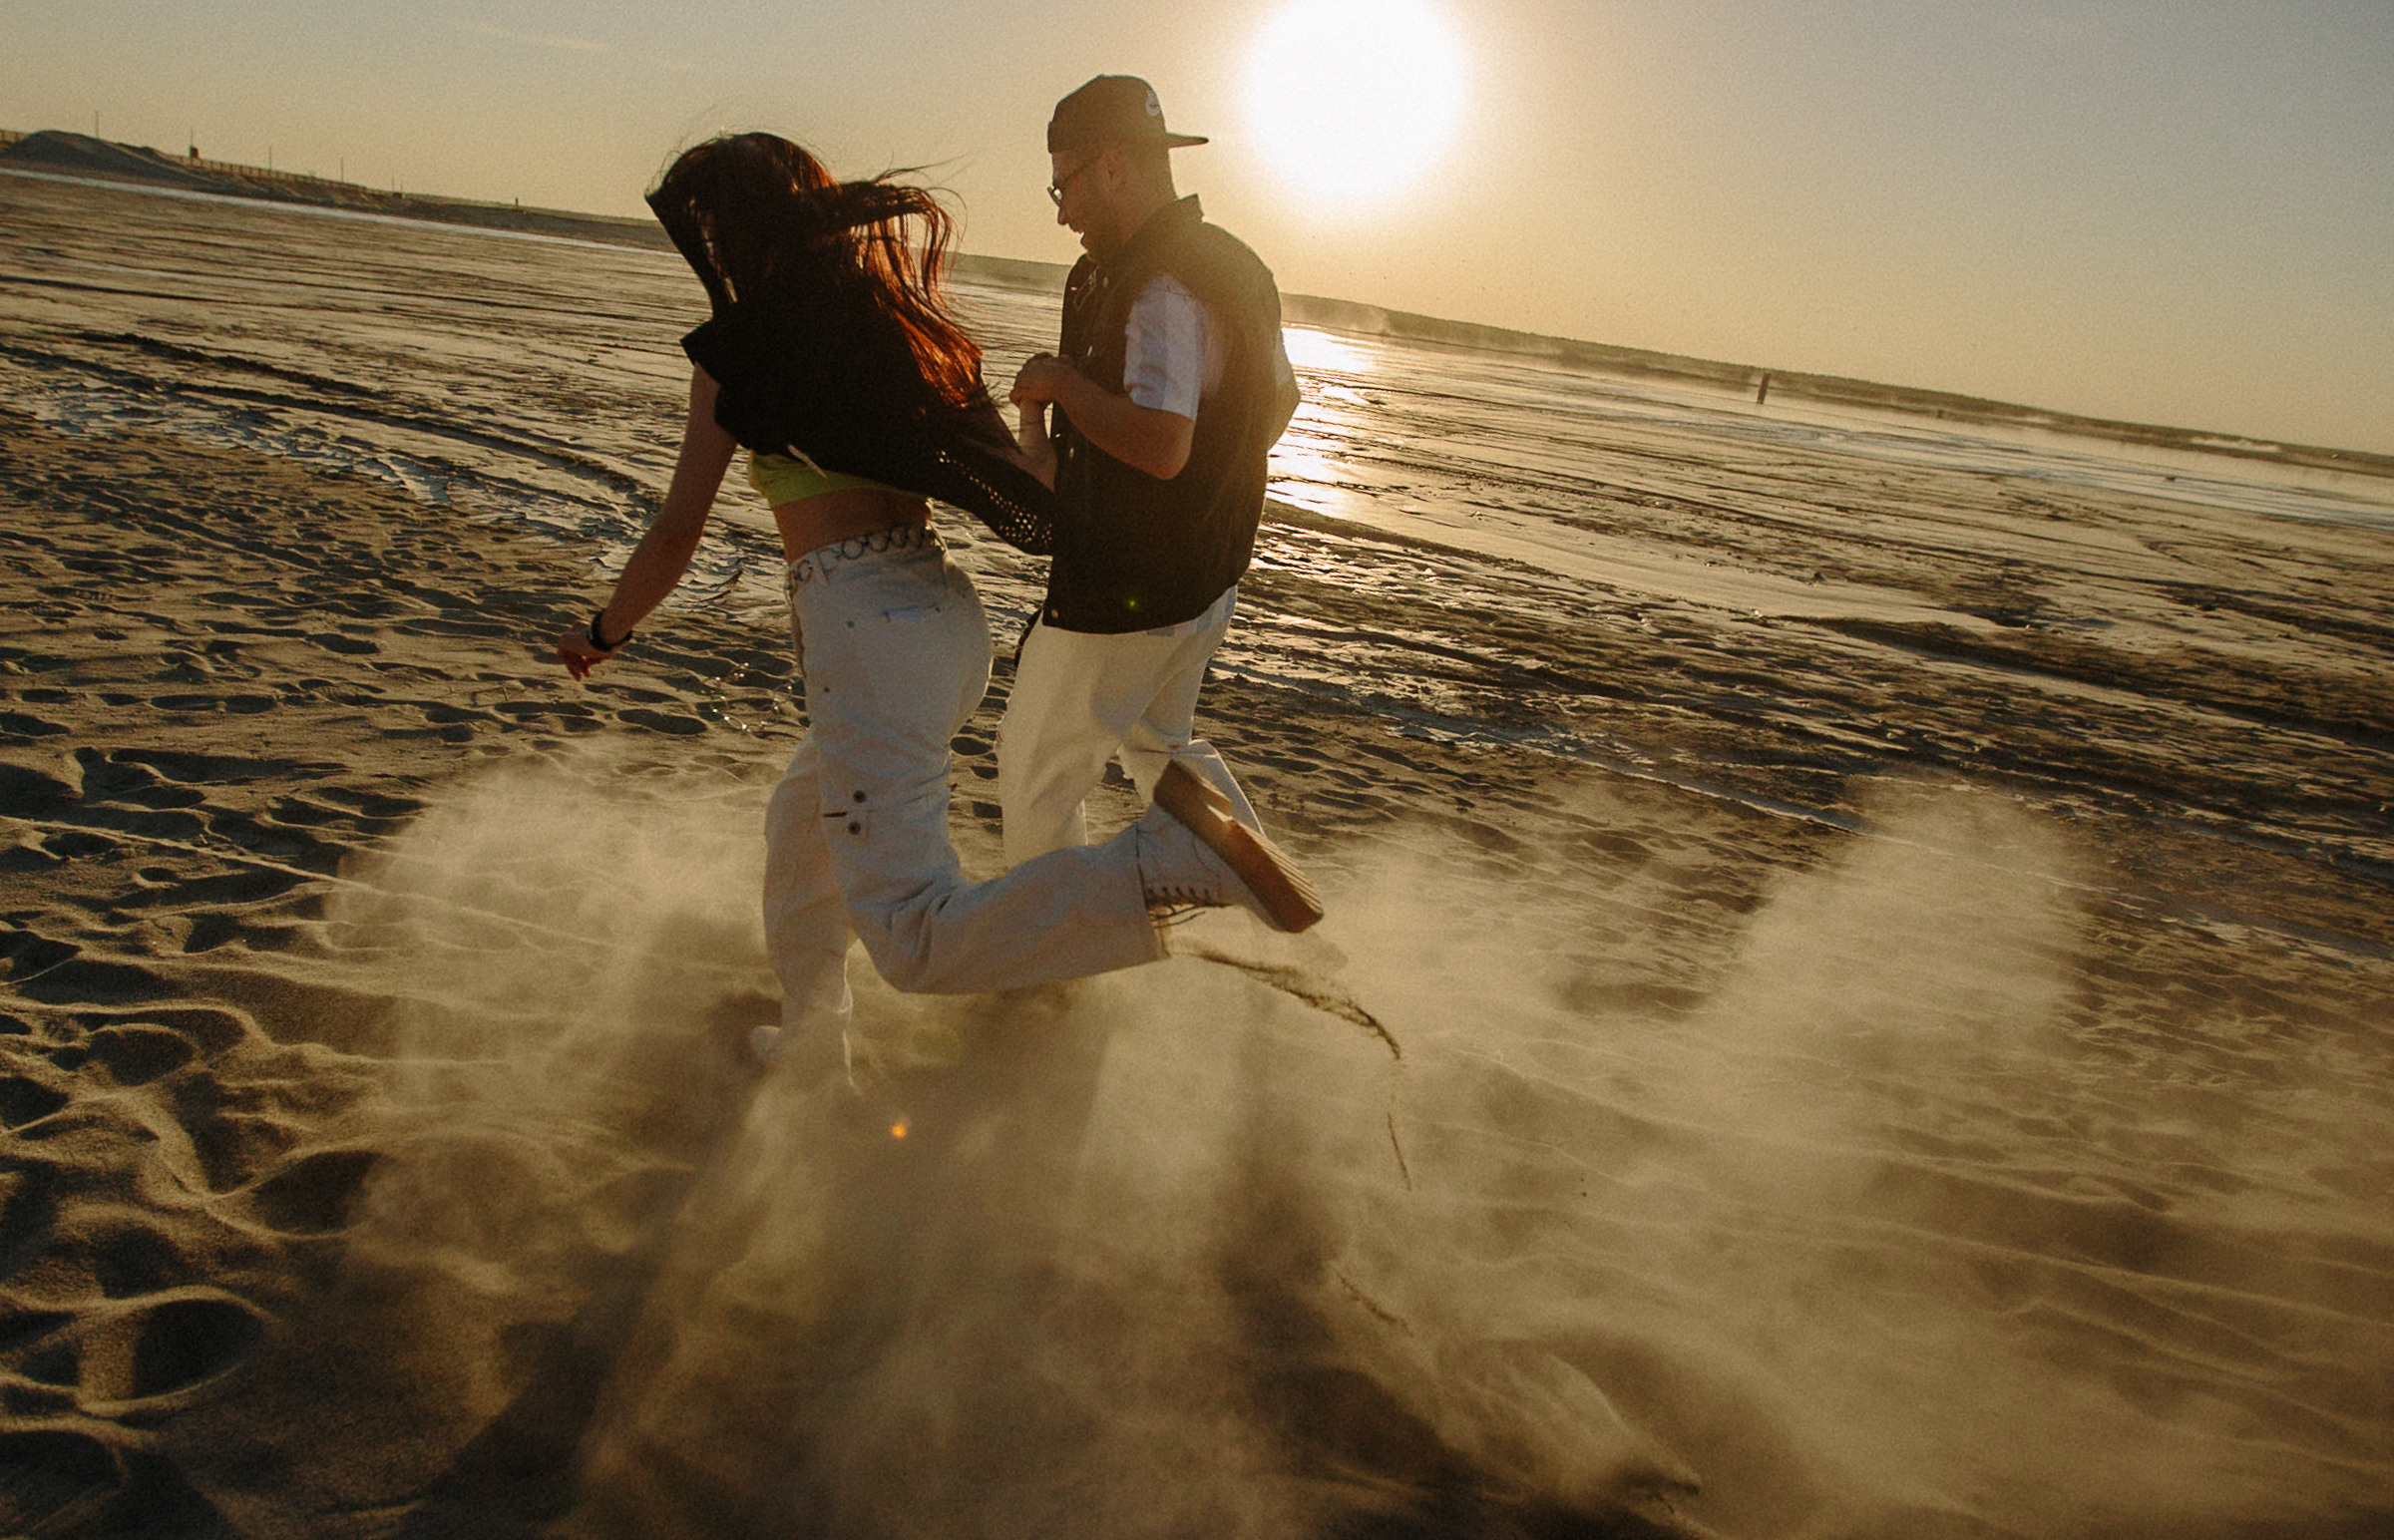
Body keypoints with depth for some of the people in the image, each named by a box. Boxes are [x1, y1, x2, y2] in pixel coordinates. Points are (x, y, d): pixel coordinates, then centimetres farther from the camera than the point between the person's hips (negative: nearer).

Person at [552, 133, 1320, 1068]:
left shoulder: (736, 350, -3)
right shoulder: (889, 320, 15)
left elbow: (678, 533, -3)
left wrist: (604, 632, 13)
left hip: (866, 627, -8)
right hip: (948, 611, 9)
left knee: (920, 945, -14)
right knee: (799, 827, 30)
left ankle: (1174, 857, -28)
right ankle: (811, 1038, 45)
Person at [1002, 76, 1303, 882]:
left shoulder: (1161, 289, -24)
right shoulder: (1234, 267, 7)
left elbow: (1159, 445, -37)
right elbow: (1282, 398, 22)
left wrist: (1058, 379, -22)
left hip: (1125, 595, -10)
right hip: (1204, 580, 10)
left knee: (1038, 771, 8)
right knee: (1157, 743, 29)